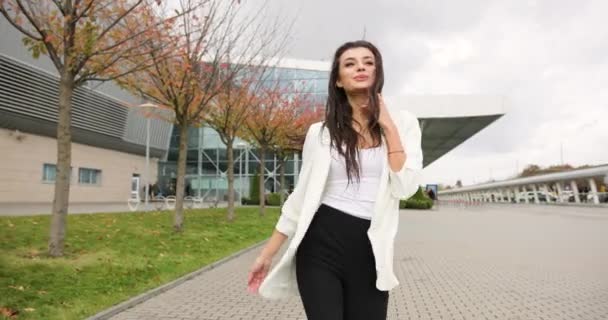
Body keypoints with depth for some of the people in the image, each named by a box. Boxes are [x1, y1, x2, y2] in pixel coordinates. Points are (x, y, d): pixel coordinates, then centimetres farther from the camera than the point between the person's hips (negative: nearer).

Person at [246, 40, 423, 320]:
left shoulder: (402, 122, 4)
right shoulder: (321, 132, 2)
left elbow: (405, 187, -8)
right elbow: (301, 196, 6)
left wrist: (388, 126, -8)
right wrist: (267, 253, 6)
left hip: (370, 250, 1)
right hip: (321, 245, -1)